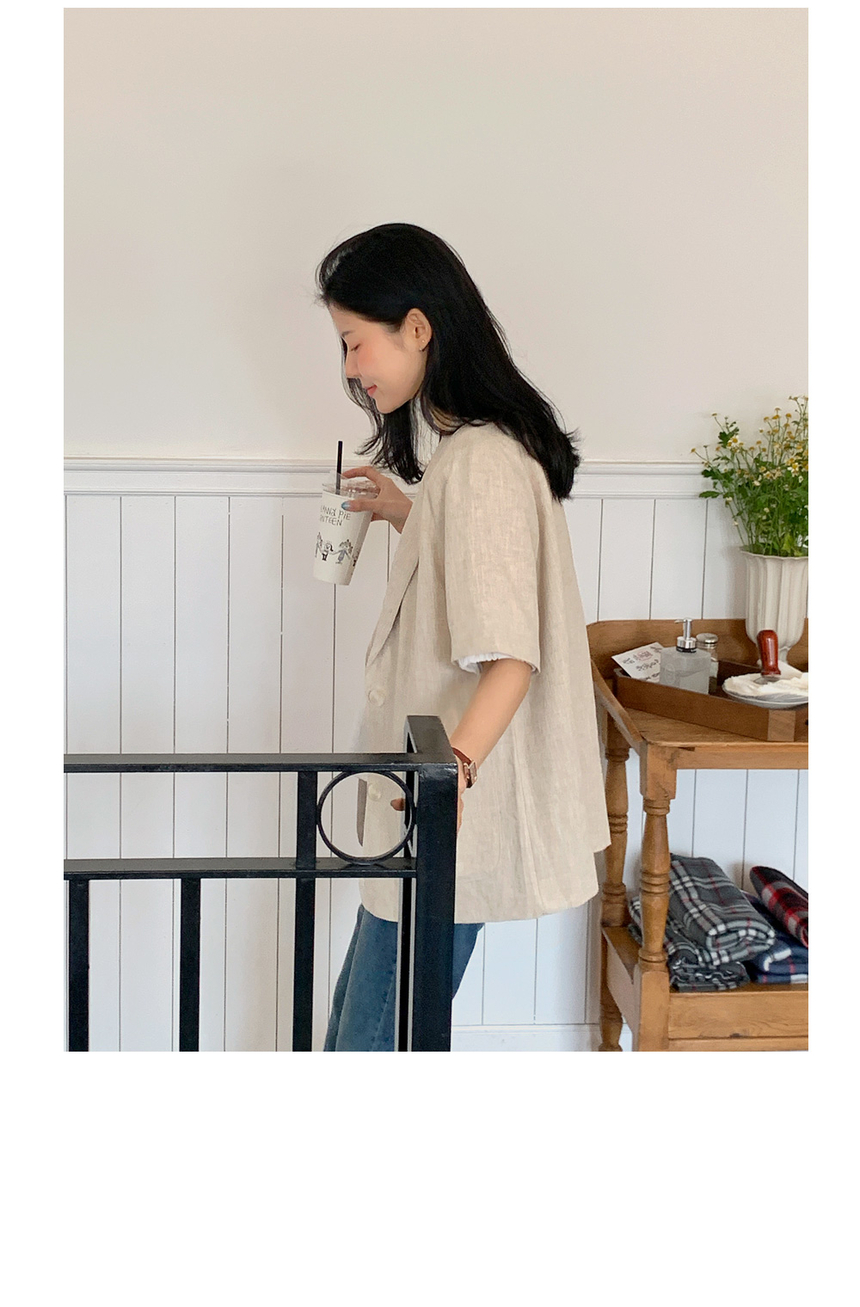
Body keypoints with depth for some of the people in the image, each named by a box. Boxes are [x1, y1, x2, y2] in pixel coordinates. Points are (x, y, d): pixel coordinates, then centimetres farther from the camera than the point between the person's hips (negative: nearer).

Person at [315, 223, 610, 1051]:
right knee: (362, 1023, 17)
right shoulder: (465, 447, 13)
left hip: (453, 824, -11)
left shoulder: (482, 462, -19)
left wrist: (456, 763, -42)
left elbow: (512, 652, -28)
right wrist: (405, 516, 24)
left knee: (372, 1042, -3)